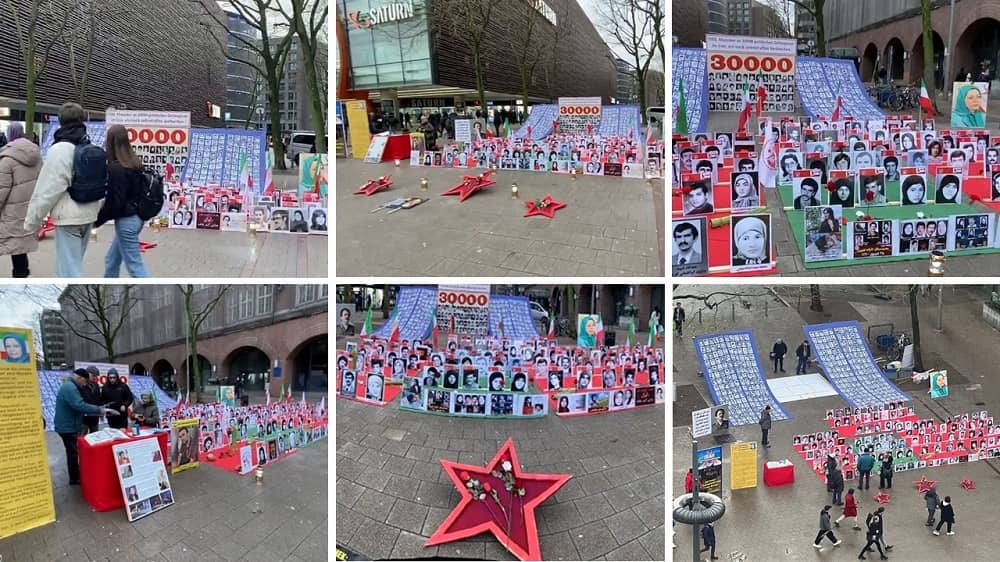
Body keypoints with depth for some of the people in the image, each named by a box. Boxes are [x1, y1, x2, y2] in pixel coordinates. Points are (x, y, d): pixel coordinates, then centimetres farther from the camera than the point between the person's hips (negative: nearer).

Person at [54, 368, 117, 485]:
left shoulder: (69, 385, 14)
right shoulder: (70, 387, -21)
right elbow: (80, 405, -30)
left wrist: (97, 410, 13)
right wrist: (99, 410, -25)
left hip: (68, 426, 10)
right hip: (68, 427, -10)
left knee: (73, 452, 17)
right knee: (73, 452, -1)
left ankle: (75, 476, 25)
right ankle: (74, 479, 8)